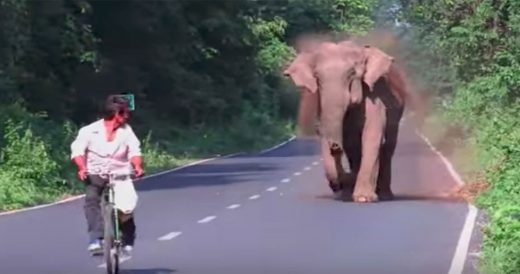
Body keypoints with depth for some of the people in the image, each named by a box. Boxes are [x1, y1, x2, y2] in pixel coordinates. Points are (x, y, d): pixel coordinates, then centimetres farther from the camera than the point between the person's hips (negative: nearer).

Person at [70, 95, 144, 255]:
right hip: (95, 174, -2)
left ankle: (127, 240, 8)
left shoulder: (126, 130, 3)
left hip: (120, 174, 2)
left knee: (127, 204, -13)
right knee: (92, 200, -26)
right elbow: (78, 150, -10)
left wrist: (137, 166, -24)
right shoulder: (90, 131, -5)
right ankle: (96, 239, -30)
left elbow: (134, 151, -4)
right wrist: (82, 168, -28)